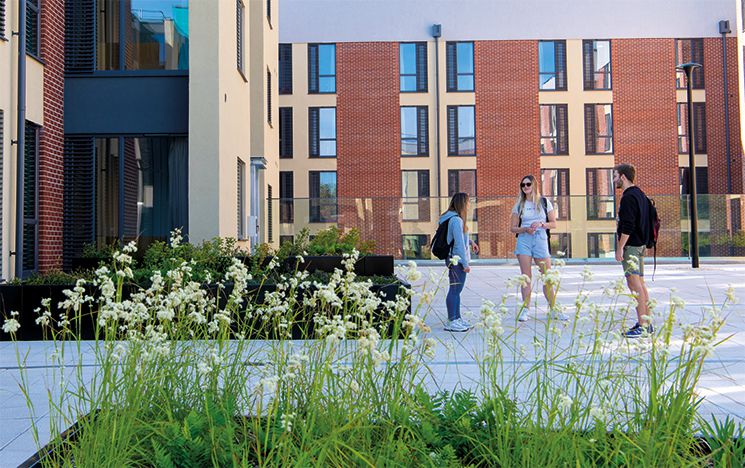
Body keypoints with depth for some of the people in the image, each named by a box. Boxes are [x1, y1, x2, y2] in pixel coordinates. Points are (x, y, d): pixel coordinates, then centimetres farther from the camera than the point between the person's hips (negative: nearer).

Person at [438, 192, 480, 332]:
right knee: (455, 289, -7)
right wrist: (465, 263, -19)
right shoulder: (456, 220, -18)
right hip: (457, 259, -10)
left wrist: (470, 241, 23)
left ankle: (456, 318, 23)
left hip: (454, 259, 10)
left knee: (456, 289, 15)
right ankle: (451, 322, -5)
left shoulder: (454, 218, 13)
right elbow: (459, 243, -20)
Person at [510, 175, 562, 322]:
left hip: (540, 240, -1)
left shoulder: (545, 202, 7)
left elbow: (553, 224, 7)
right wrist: (525, 229, -10)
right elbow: (513, 227, 9)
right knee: (526, 276, 0)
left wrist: (541, 224, -12)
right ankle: (526, 309, 4)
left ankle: (553, 309, 10)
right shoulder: (519, 205, 10)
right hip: (524, 240, 1)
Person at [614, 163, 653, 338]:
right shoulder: (639, 194, 16)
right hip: (640, 243, 10)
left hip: (630, 245, -10)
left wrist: (620, 247, -18)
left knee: (634, 283, -9)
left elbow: (627, 226, -21)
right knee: (640, 283, 13)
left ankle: (642, 325, -10)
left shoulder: (628, 197, -15)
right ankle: (647, 322, 17)